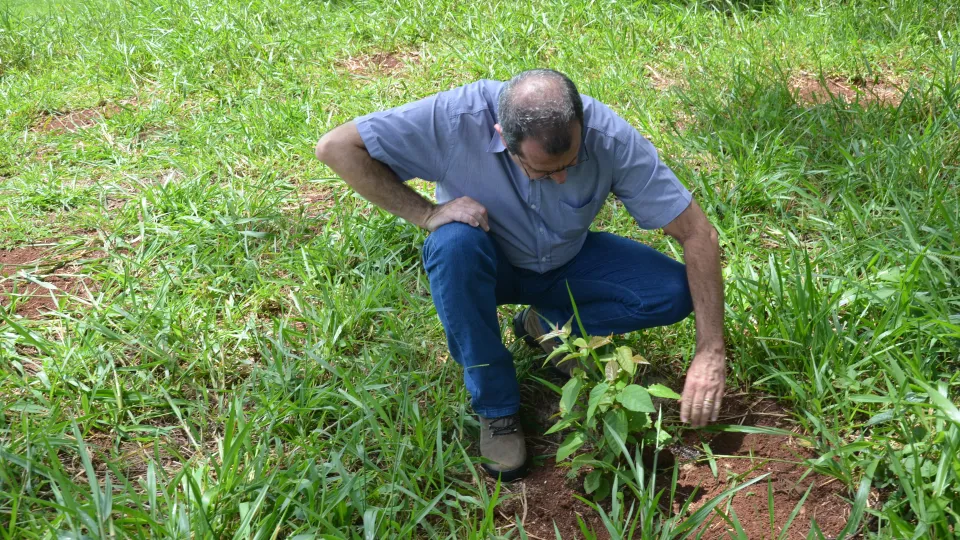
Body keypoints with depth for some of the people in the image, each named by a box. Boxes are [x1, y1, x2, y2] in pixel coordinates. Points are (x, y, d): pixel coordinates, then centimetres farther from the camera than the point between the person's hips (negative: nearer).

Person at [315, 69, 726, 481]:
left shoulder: (611, 138, -29)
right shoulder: (457, 118, -33)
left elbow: (697, 233, -25)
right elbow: (336, 147, -30)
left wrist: (710, 352, -30)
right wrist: (426, 213, -34)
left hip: (567, 263, 2)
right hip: (489, 263, -1)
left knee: (673, 294, -21)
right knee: (455, 243, -37)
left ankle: (549, 324, 3)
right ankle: (494, 406, -17)